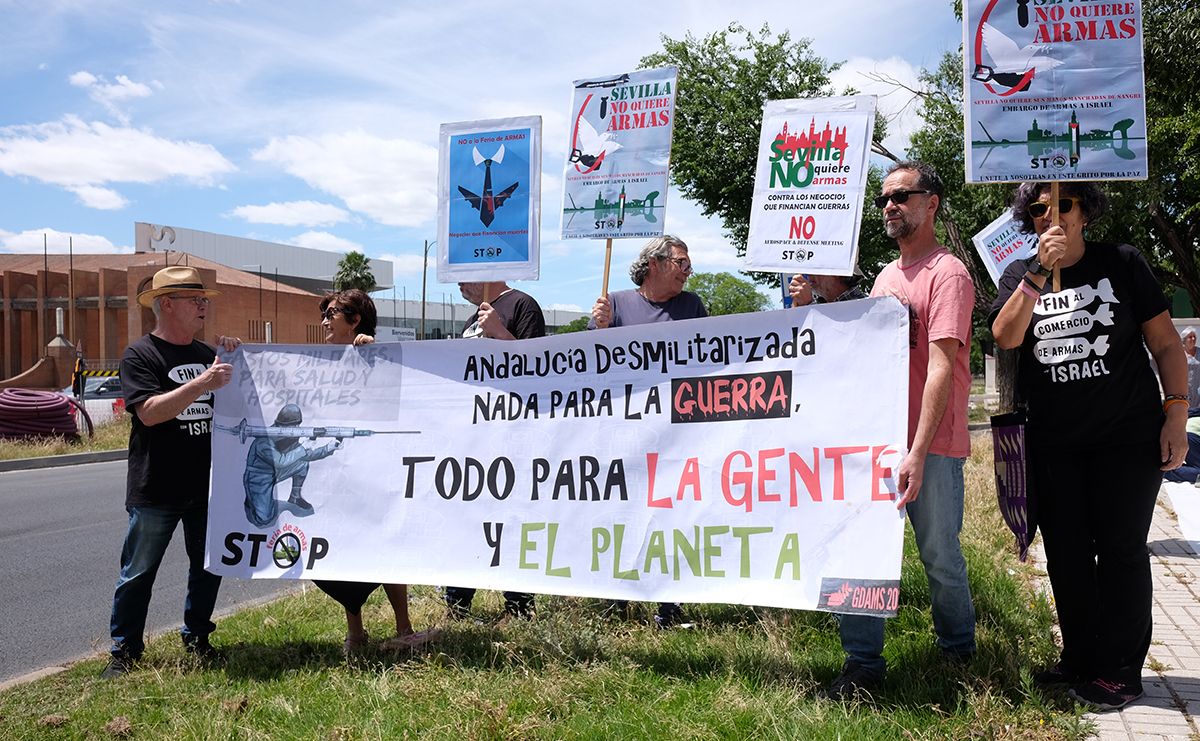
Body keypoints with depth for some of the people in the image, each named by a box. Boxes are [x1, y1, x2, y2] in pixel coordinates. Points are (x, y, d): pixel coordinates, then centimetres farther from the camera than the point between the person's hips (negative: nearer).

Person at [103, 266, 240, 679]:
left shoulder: (207, 354, 11)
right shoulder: (140, 355, -7)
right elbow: (149, 412, -20)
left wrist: (235, 364, -3)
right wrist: (201, 385, -29)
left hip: (207, 486, 6)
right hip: (155, 490, -6)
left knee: (209, 566, 13)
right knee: (138, 572, 3)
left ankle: (196, 637, 29)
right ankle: (124, 652, 16)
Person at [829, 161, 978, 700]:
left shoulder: (947, 273, -7)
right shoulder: (886, 277, 18)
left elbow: (941, 367, -17)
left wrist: (918, 453, -24)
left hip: (931, 445, -6)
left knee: (940, 557, 7)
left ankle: (958, 650, 30)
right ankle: (863, 661, 10)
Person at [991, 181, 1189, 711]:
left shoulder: (1122, 263, 1)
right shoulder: (1020, 277, 6)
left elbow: (1165, 343, 1)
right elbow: (1005, 336, -13)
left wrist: (1176, 412, -7)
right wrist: (1040, 272, -21)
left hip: (1127, 437, -2)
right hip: (1052, 443, 3)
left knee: (1121, 549, 1)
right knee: (1066, 553, 9)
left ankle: (1120, 671, 13)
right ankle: (1080, 658, 24)